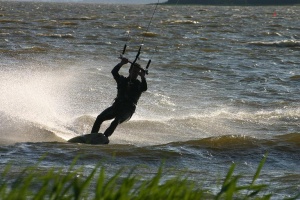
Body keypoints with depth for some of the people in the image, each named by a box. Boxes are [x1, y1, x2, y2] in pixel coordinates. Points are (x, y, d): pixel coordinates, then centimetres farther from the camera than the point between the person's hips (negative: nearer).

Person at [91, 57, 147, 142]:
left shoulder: (139, 84, 11)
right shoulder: (122, 80, 16)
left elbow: (144, 88, -12)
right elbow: (114, 72, -1)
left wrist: (143, 77, -22)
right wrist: (121, 63, -14)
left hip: (128, 110, -3)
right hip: (117, 106, 3)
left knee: (116, 121, -32)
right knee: (100, 118, -16)